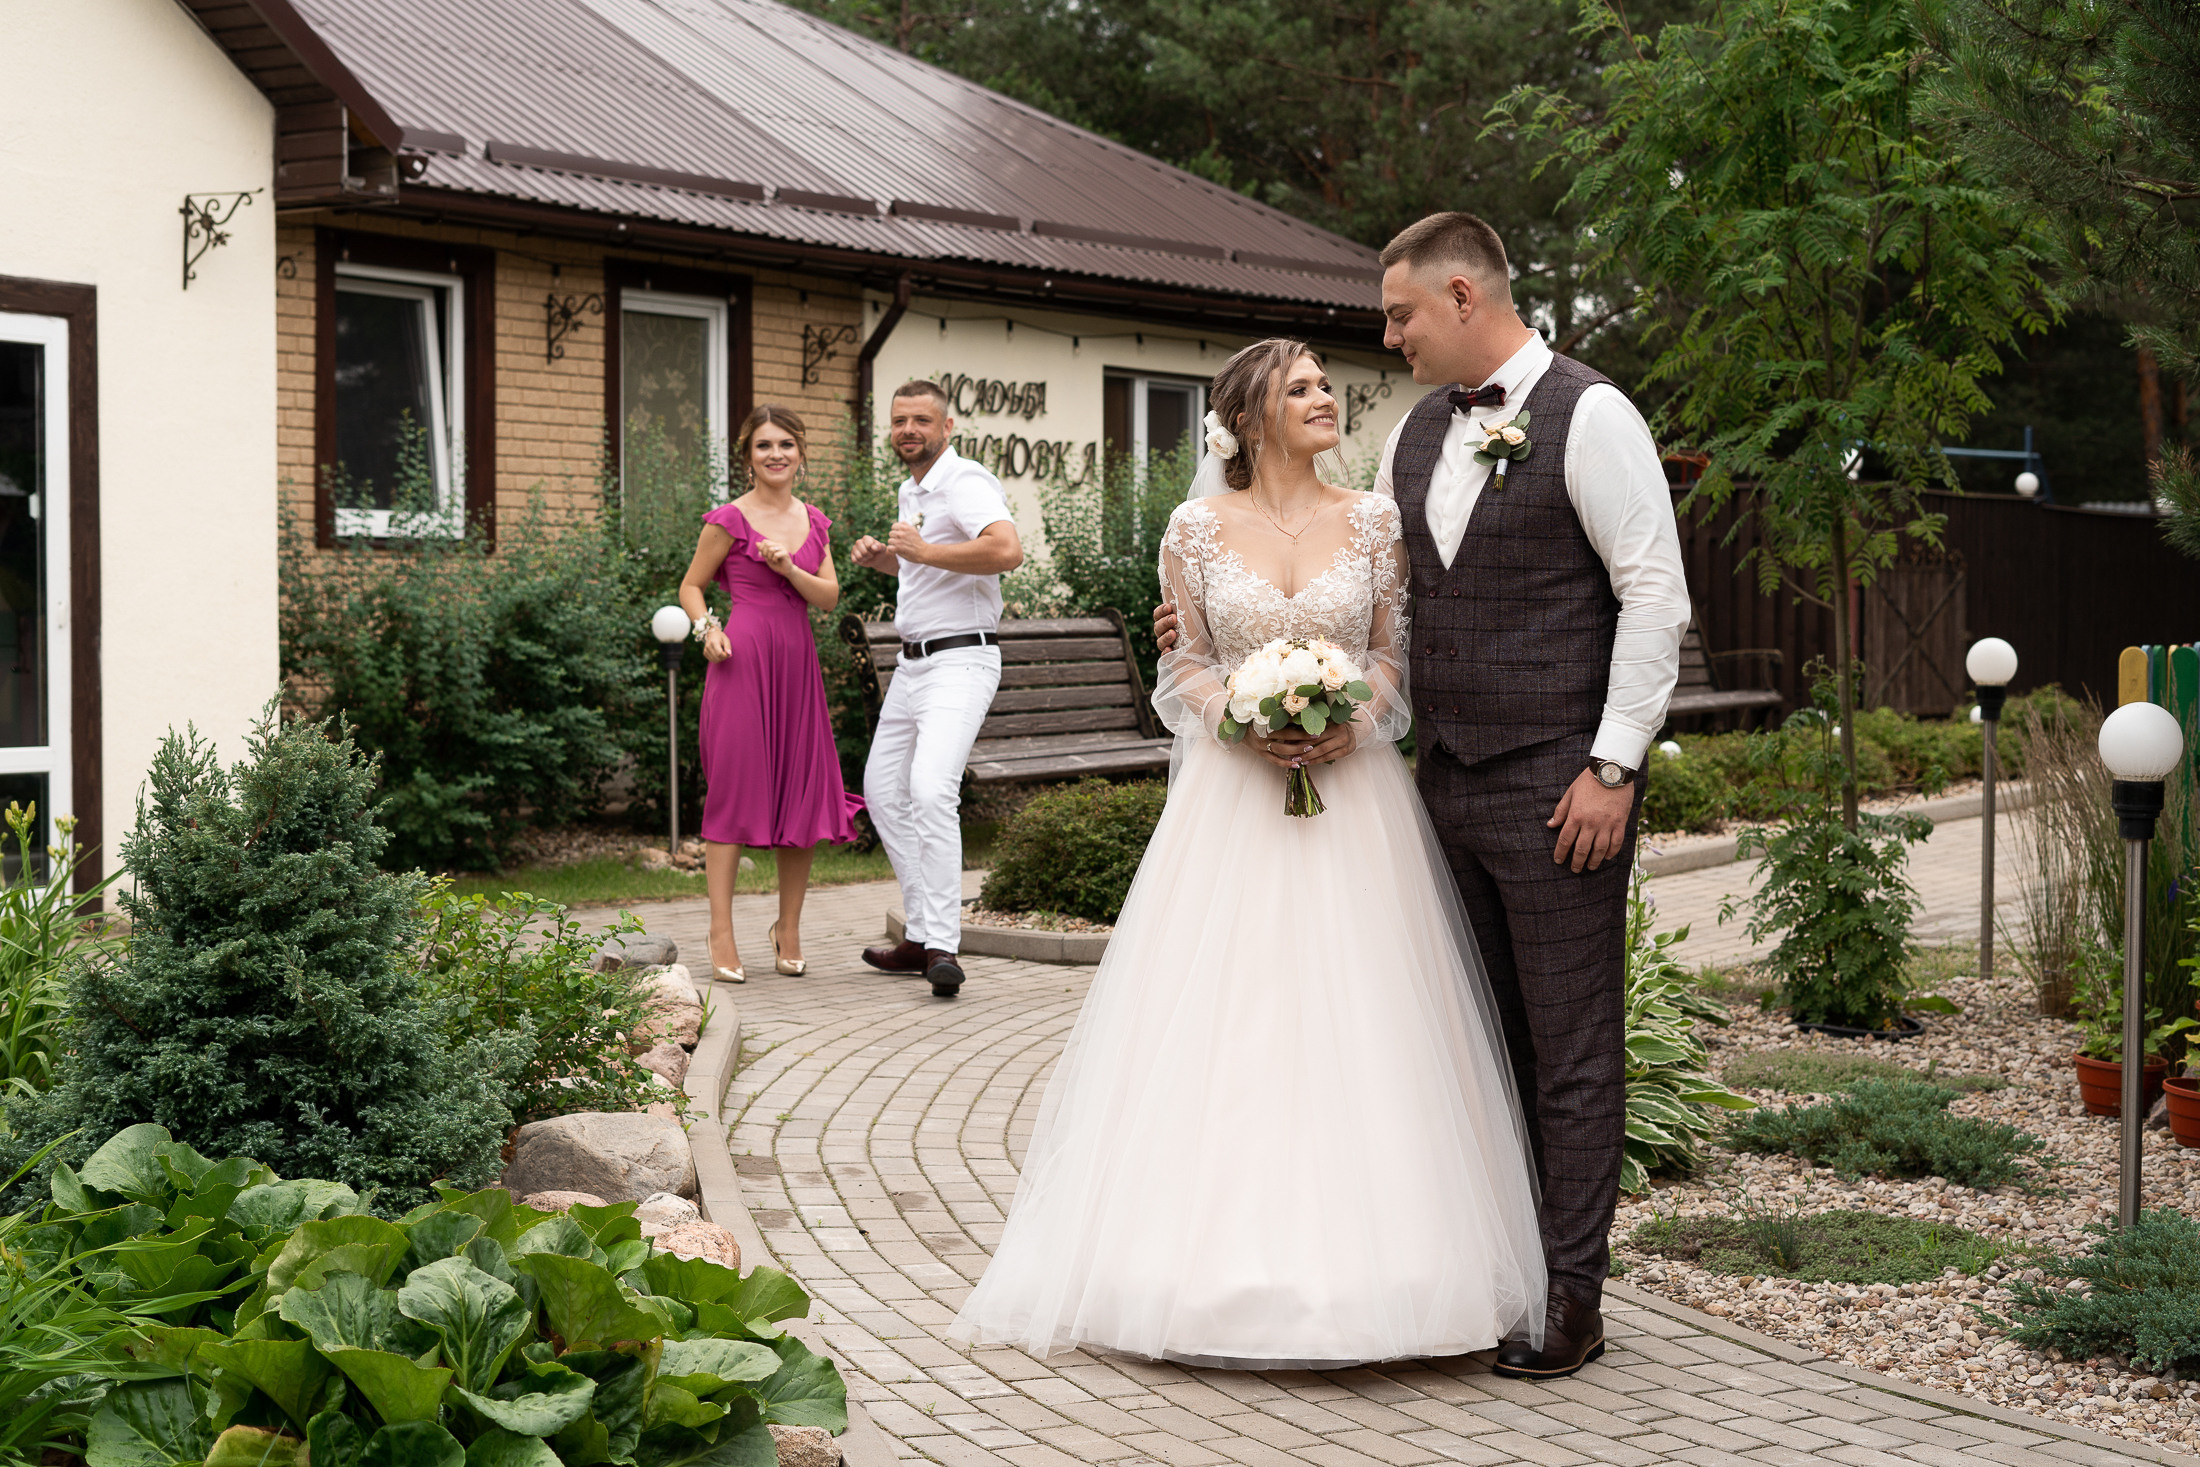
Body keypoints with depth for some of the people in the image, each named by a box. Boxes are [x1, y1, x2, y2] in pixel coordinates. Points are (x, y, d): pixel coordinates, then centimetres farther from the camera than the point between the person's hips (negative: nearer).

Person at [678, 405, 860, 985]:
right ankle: (722, 934, -2)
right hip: (743, 660, -5)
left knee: (807, 798, 5)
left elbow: (830, 596, 8)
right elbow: (691, 585, 5)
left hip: (798, 665, 6)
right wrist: (707, 628, -12)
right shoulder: (730, 519, -1)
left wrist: (789, 569, -9)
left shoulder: (814, 522, 14)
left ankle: (788, 928, 18)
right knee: (733, 792, -6)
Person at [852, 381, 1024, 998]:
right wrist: (882, 557, 12)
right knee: (884, 791, 14)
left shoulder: (964, 481, -14)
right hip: (913, 662, 10)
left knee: (931, 789, -25)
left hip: (960, 660, -10)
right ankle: (922, 934, 22)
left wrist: (924, 551, -26)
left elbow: (1007, 550, -32)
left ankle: (942, 948, -24)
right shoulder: (911, 489, 16)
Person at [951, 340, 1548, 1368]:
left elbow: (1395, 650, 8)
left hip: (1352, 789, 1)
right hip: (1233, 798, -1)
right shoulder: (1199, 528, 2)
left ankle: (1360, 1253, 5)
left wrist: (1357, 721, -11)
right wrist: (1245, 721, -12)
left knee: (1352, 1010, -2)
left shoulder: (1373, 522, 5)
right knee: (1222, 1022, -3)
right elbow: (1185, 665, 6)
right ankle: (1227, 1249, 4)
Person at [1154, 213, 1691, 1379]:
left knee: (1571, 1049, 0)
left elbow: (1656, 595, -11)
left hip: (1557, 788, -7)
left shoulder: (1590, 416, -9)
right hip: (1448, 780, 7)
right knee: (1483, 1040, 11)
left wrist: (1612, 768, -15)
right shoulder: (1418, 431, 13)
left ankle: (1570, 1298, 7)